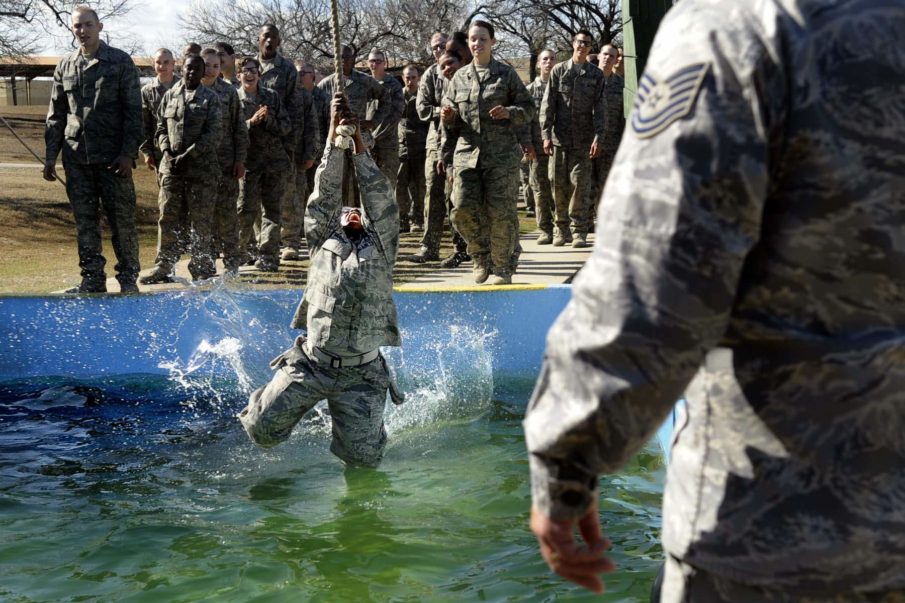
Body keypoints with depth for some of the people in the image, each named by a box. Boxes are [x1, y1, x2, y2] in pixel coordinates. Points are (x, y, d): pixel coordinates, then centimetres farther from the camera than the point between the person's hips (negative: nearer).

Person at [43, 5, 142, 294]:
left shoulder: (121, 62, 1)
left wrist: (128, 153, -11)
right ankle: (92, 278, 13)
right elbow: (55, 115, 15)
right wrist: (50, 155, 8)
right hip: (76, 157, 4)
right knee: (85, 221, 6)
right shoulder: (65, 66, 12)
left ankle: (128, 277, 10)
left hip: (112, 158, -3)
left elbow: (134, 112, -3)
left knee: (122, 219, -1)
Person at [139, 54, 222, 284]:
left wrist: (188, 155, -14)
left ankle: (201, 269, 7)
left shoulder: (211, 99, 2)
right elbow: (161, 128, 14)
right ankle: (163, 267, 5)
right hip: (171, 167, 3)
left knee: (200, 221, -1)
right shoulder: (169, 96, 13)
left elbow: (213, 134, -7)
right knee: (168, 217, 1)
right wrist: (167, 152, -5)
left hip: (201, 168, -3)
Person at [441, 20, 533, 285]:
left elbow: (528, 109, 7)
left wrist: (509, 113, -12)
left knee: (500, 211, -3)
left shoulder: (506, 74, 5)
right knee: (463, 209, -6)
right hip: (467, 151, 3)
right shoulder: (459, 77, 13)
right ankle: (481, 256, 18)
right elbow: (452, 124, 19)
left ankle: (502, 267, 11)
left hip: (501, 153, -3)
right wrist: (449, 119, -4)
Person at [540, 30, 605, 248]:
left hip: (583, 140, -1)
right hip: (559, 138, 1)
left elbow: (599, 109, 3)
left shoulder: (596, 75, 7)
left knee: (578, 185, -5)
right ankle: (562, 228, 13)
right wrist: (546, 134, -3)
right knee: (559, 183, 2)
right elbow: (547, 104, 5)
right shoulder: (558, 71, 7)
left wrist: (598, 138, -6)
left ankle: (580, 230, 2)